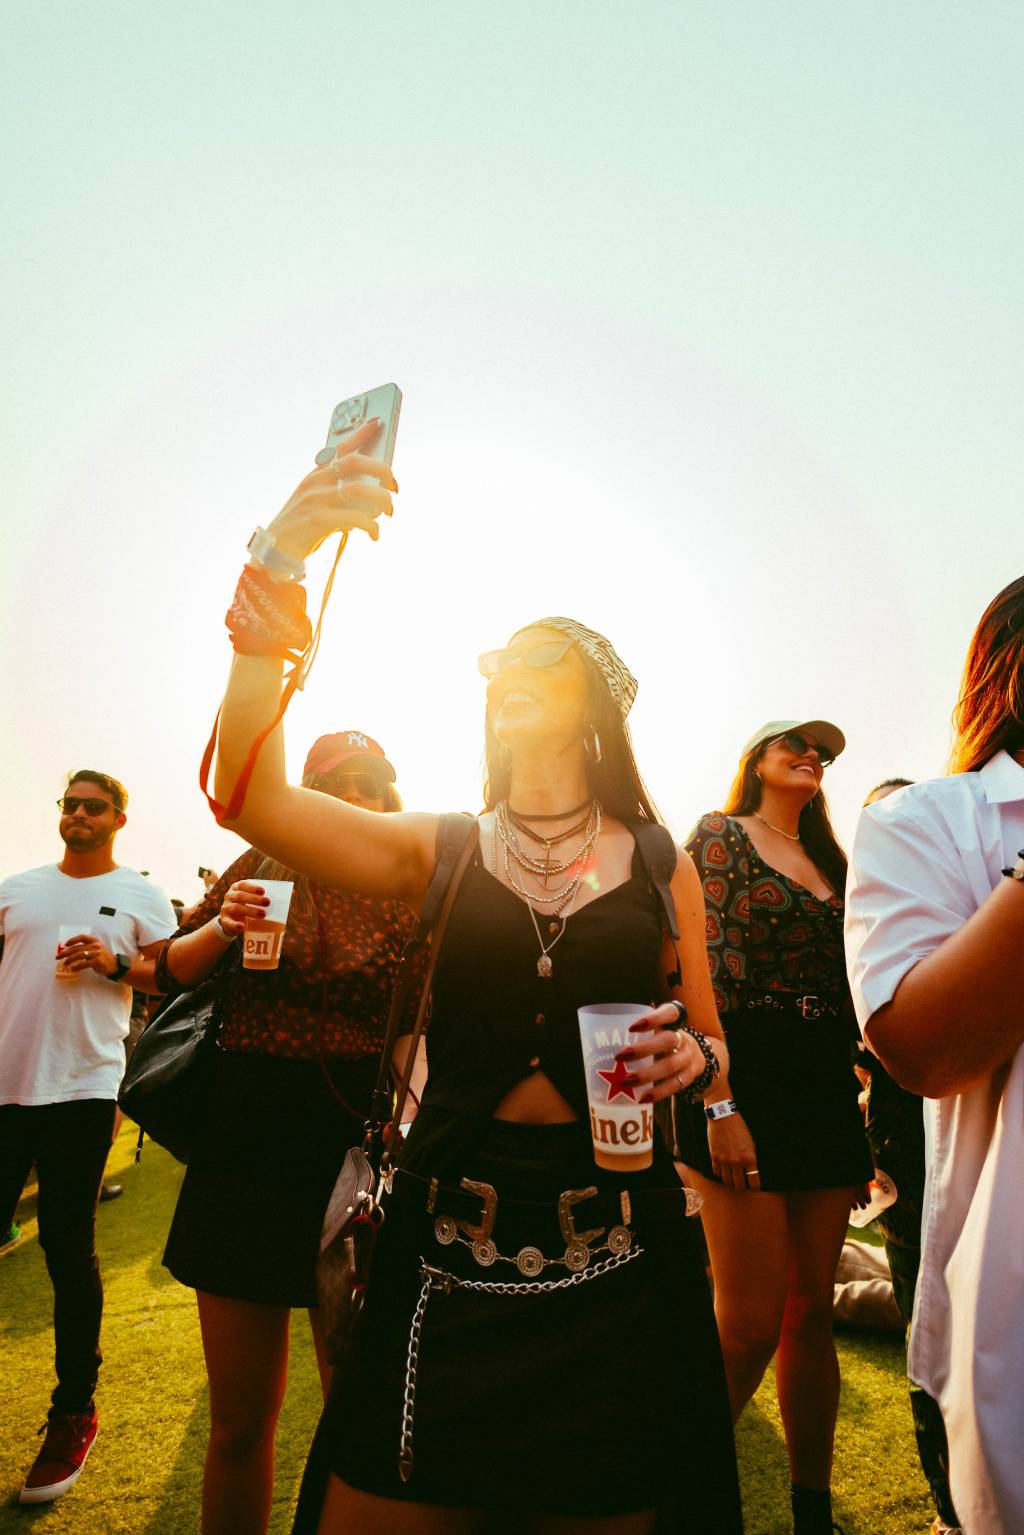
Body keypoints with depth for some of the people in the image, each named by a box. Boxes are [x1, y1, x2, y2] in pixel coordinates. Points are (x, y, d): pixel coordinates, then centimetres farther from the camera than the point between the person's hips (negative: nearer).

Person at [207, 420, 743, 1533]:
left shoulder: (659, 862, 4)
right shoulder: (439, 851, 2)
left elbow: (711, 1046, 12)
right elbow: (252, 795, -14)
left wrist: (689, 1053, -12)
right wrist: (275, 578, -24)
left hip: (616, 1254, 1)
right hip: (448, 1244, 0)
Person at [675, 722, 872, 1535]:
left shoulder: (829, 862, 19)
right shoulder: (719, 836, 0)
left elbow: (848, 993, 18)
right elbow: (702, 971, -11)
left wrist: (859, 1103, 12)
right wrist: (719, 1103, -18)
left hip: (827, 1091, 6)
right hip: (748, 1078, -6)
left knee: (813, 1314, 12)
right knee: (752, 1323, -4)